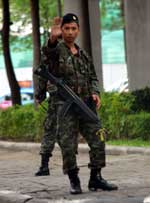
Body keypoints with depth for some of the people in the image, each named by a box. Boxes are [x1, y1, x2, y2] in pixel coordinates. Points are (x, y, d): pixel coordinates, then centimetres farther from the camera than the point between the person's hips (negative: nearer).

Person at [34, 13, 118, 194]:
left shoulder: (83, 55, 17)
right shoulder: (56, 50, -1)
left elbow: (93, 77, 22)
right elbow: (48, 53, -25)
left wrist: (95, 92, 0)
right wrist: (53, 38, -49)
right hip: (63, 105, -5)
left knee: (98, 140, -2)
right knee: (68, 146, -5)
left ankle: (96, 179, 7)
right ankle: (74, 181, 7)